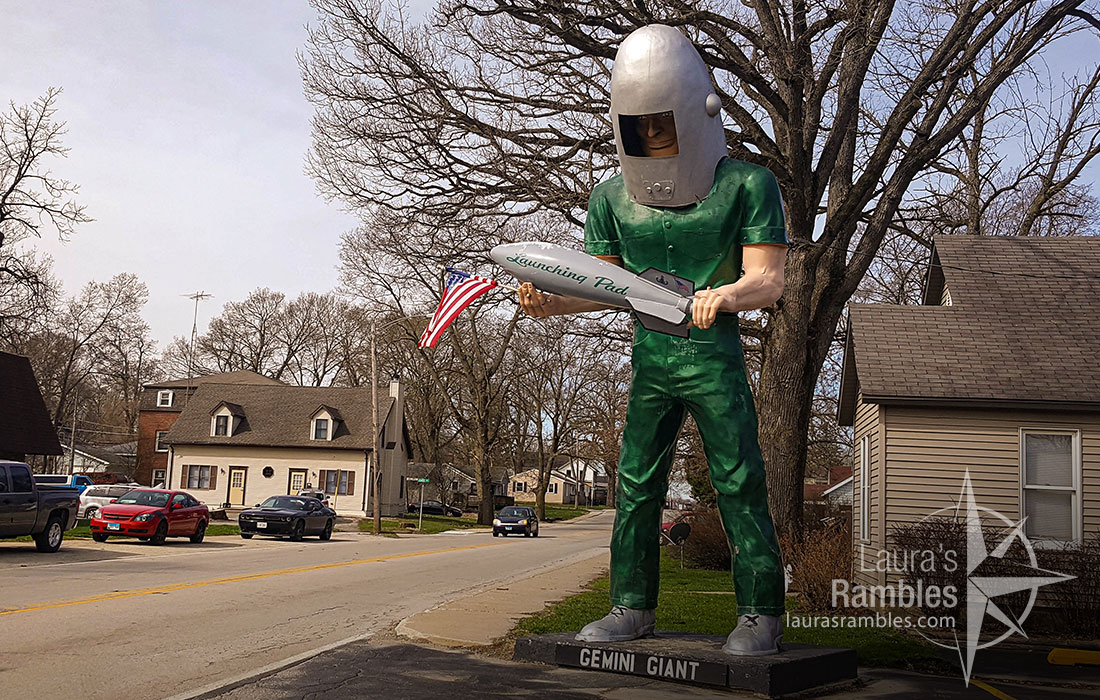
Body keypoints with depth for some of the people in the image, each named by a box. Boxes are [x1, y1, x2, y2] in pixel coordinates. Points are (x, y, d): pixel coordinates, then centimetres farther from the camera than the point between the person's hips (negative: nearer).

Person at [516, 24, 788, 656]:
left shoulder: (747, 185, -8)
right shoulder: (613, 198, 3)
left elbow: (767, 278, -13)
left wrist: (726, 294, -35)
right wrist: (553, 303, -11)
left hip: (715, 355, -4)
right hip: (650, 358, 4)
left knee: (739, 482, -4)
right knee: (636, 485, 6)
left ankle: (761, 612, 5)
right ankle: (633, 607, 16)